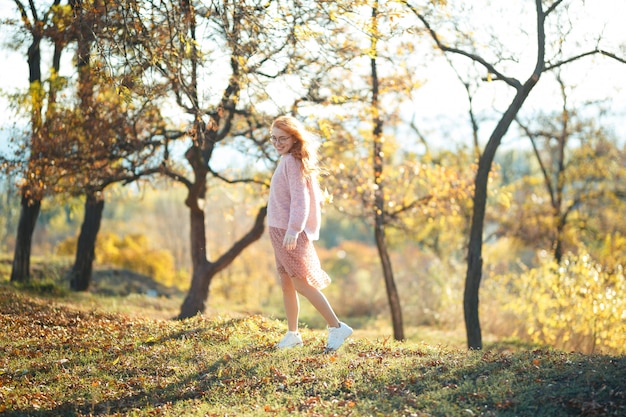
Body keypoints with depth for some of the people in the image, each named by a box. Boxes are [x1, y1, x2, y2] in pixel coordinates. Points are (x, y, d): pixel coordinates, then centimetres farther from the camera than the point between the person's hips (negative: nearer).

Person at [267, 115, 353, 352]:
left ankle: (337, 327, -5)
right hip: (280, 230, 10)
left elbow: (299, 197, -21)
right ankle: (292, 334, 17)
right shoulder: (287, 160, 15)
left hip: (289, 232, -10)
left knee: (301, 283, -9)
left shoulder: (292, 161, -13)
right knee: (286, 284, 11)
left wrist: (293, 228, -28)